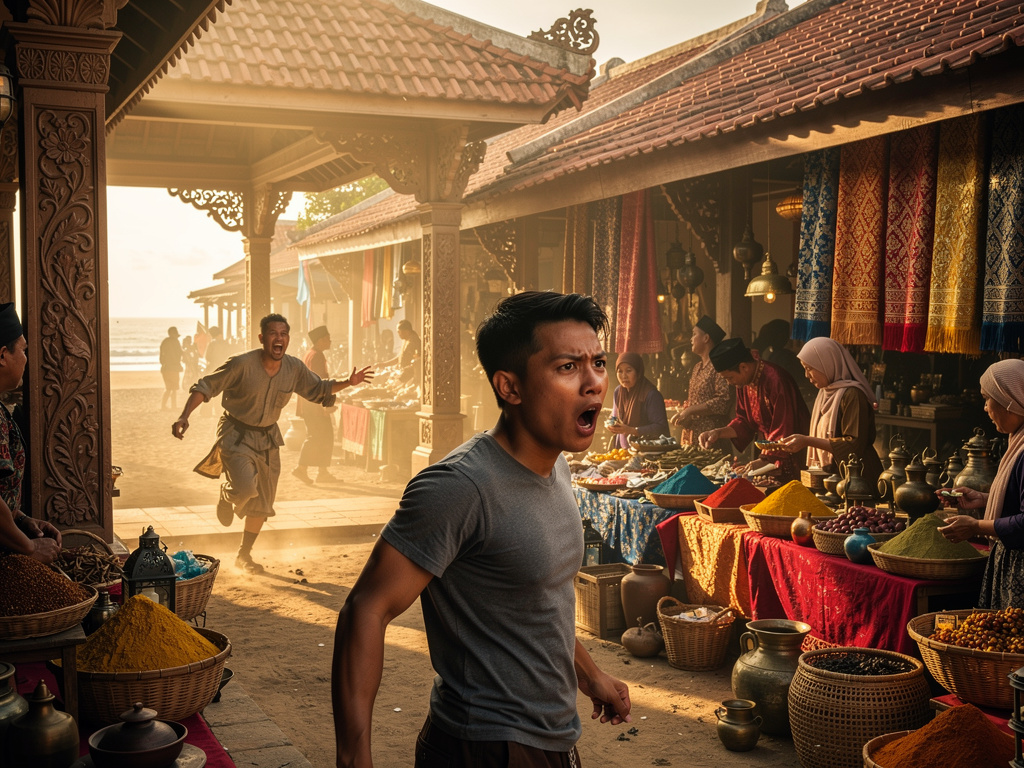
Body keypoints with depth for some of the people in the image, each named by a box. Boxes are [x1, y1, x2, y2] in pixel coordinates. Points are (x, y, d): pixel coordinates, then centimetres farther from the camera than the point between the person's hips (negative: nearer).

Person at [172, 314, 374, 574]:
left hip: (267, 438, 5)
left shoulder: (294, 368, -8)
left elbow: (319, 390, 9)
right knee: (246, 488, -26)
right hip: (236, 435, -5)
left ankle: (244, 556, 32)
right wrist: (184, 416, -26)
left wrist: (347, 383, -8)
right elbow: (205, 387, -15)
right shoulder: (242, 364, -22)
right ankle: (226, 496, 14)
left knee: (262, 505, 11)